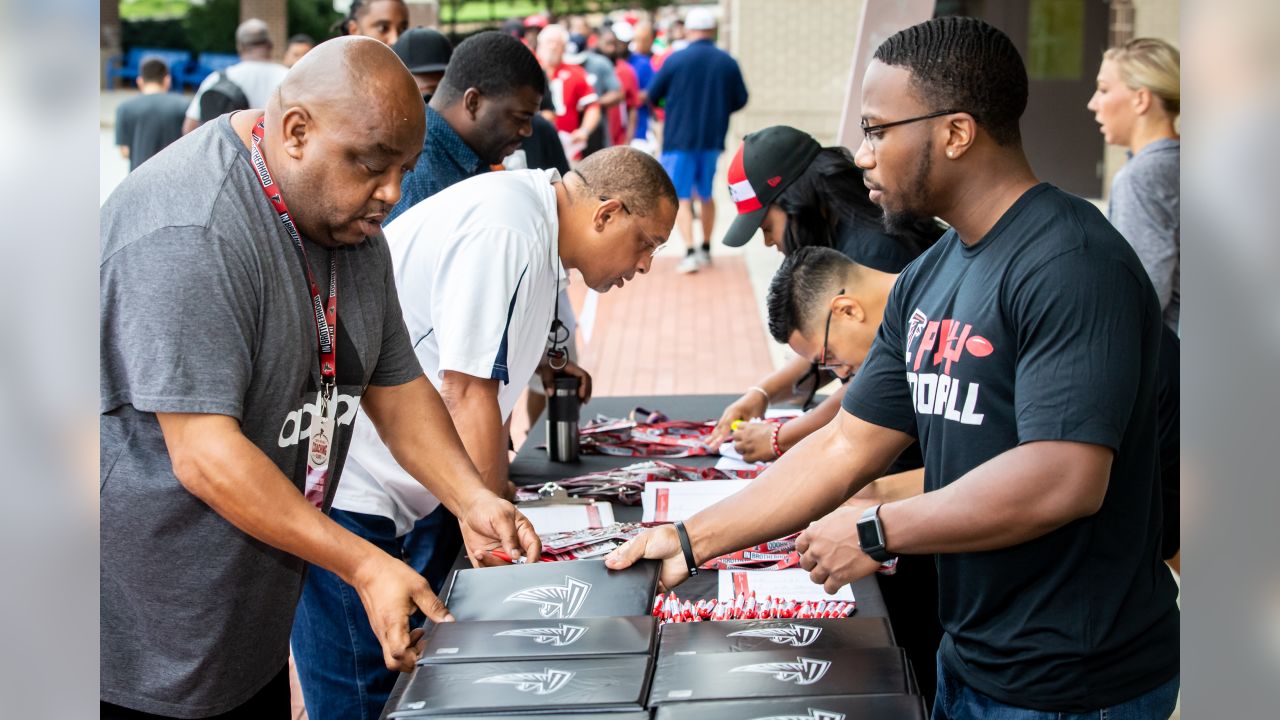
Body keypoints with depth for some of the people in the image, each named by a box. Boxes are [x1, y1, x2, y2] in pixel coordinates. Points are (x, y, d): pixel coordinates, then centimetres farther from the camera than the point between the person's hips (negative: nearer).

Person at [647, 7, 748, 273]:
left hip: (679, 138, -3)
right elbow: (740, 100, 6)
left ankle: (690, 252, -14)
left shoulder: (676, 60, -10)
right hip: (713, 139, 3)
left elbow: (652, 96, -2)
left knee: (681, 197, 0)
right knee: (706, 194, 19)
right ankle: (705, 249, 28)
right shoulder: (728, 62, -2)